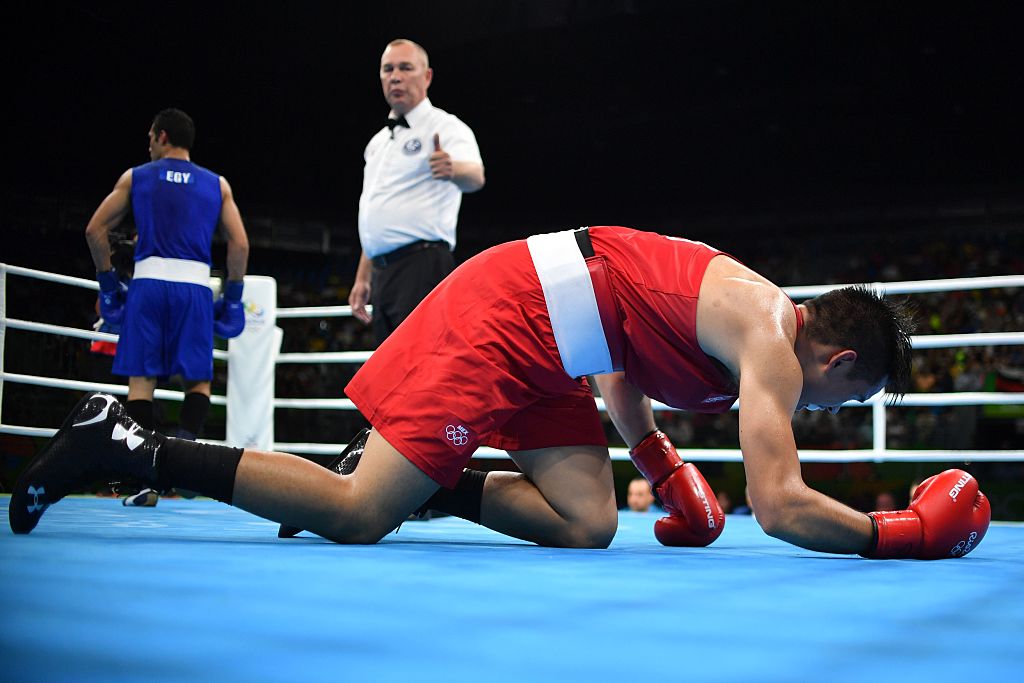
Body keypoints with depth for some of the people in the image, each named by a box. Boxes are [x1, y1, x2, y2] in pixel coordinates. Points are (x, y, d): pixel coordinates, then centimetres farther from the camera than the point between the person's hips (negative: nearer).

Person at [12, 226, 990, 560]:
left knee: (587, 524, 3)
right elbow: (780, 507, -19)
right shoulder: (773, 347, -11)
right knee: (356, 516, -13)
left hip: (543, 332, 10)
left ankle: (425, 479, 9)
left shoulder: (753, 310, 18)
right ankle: (127, 445, -8)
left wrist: (663, 467, 22)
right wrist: (896, 534, -7)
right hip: (507, 312, -10)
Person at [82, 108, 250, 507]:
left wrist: (107, 280, 17)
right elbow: (240, 243, 6)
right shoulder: (216, 184, 14)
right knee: (198, 379, 10)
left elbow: (96, 229, 8)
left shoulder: (136, 177, 12)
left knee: (141, 379, 3)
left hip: (148, 282, 0)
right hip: (196, 285, 0)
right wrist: (232, 295, 13)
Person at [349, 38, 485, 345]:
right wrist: (362, 277, 19)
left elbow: (475, 176, -24)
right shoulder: (379, 141, 22)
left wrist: (453, 169, -47)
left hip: (422, 267, -8)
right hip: (383, 273, 8)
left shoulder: (445, 127, -3)